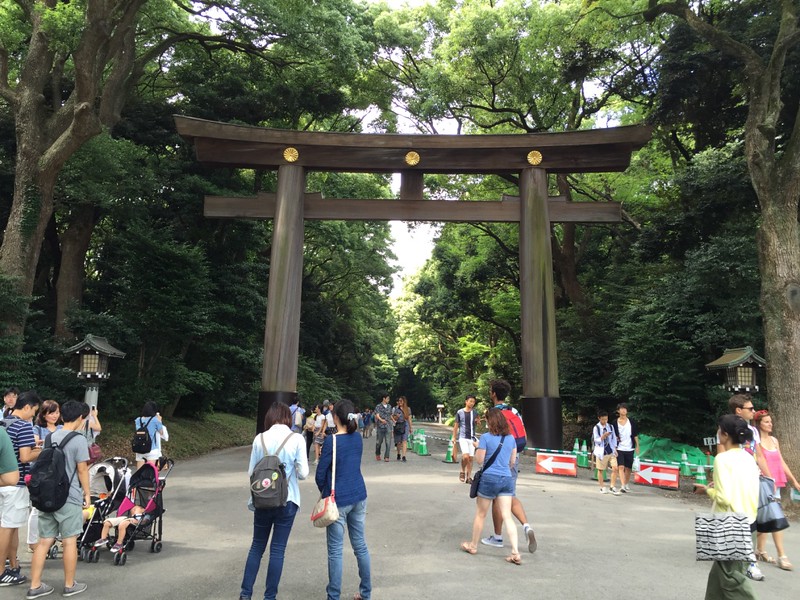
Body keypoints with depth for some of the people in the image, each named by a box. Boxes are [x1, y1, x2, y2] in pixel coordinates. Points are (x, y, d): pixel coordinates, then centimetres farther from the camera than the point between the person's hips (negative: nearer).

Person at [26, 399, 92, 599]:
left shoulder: (50, 437, 8)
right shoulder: (79, 440, -13)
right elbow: (82, 470, -11)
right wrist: (87, 493, 0)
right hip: (69, 498, -6)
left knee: (45, 541, 12)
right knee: (69, 541, 4)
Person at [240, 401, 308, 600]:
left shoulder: (260, 438, -4)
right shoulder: (296, 439, -10)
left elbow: (251, 472, 2)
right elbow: (303, 473, -9)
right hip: (287, 501, -2)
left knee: (257, 546, 18)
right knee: (277, 550, 9)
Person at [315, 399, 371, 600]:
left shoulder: (331, 441, -16)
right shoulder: (357, 438, 3)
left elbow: (320, 474, -10)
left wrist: (324, 492, 7)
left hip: (338, 499, -6)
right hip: (358, 496, 6)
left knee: (335, 550, 4)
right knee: (360, 545, 15)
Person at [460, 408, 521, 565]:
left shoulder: (486, 437, -10)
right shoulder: (511, 438, 5)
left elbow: (480, 460, -7)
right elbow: (513, 461, 11)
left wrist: (477, 448, 10)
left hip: (489, 478, -4)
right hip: (507, 479, 4)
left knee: (480, 514, 12)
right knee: (507, 516, 3)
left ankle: (473, 546, 28)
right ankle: (515, 553, -5)